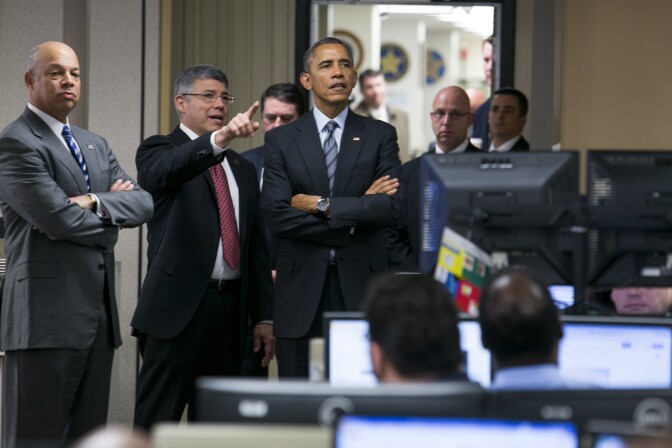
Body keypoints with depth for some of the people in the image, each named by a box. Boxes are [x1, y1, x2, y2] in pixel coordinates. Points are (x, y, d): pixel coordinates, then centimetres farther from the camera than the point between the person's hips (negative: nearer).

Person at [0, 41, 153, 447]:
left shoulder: (95, 145, 20)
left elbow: (143, 203, 8)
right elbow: (57, 218, -17)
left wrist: (94, 202, -10)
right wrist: (113, 212, 0)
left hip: (99, 317, 8)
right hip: (47, 316, -8)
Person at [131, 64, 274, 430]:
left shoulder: (243, 170, 21)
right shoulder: (160, 150, 2)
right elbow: (163, 172, -24)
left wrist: (263, 316, 14)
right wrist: (218, 139, -40)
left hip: (230, 310, 6)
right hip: (178, 307, -6)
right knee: (157, 422, -7)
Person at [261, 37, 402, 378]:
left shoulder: (380, 136, 6)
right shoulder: (281, 140, 6)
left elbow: (393, 208, -6)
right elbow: (276, 217, -6)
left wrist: (322, 205, -11)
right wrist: (357, 211, -8)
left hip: (361, 288, 0)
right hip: (301, 289, 0)